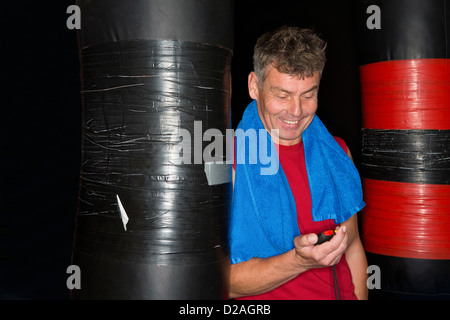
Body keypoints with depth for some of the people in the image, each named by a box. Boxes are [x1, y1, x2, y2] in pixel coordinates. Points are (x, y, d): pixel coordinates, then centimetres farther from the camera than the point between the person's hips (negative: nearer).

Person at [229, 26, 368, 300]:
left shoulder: (337, 153, 7)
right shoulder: (228, 162, -10)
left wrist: (360, 298, 3)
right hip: (260, 302, -4)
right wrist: (299, 261, -22)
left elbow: (353, 248, 13)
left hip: (341, 293, 5)